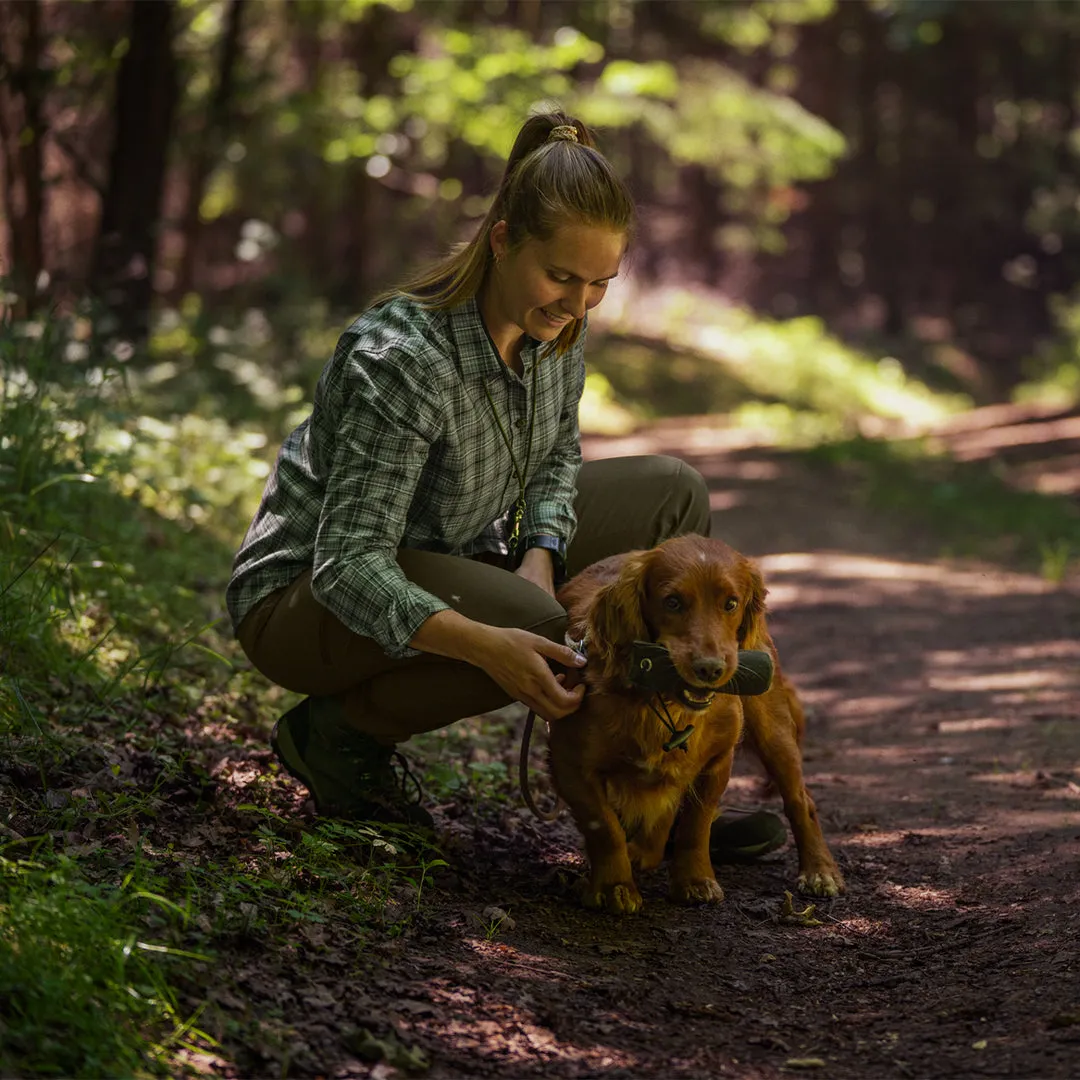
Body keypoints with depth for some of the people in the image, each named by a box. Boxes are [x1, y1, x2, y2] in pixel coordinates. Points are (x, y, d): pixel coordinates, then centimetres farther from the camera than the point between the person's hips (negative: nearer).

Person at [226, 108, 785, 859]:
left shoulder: (556, 325, -10)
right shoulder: (403, 360, -33)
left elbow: (557, 457, 8)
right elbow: (348, 566, -35)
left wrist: (541, 557, -13)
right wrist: (487, 645, -48)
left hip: (453, 558, 8)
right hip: (304, 596, -8)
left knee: (669, 493, -3)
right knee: (537, 631, -33)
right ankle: (337, 732, -7)